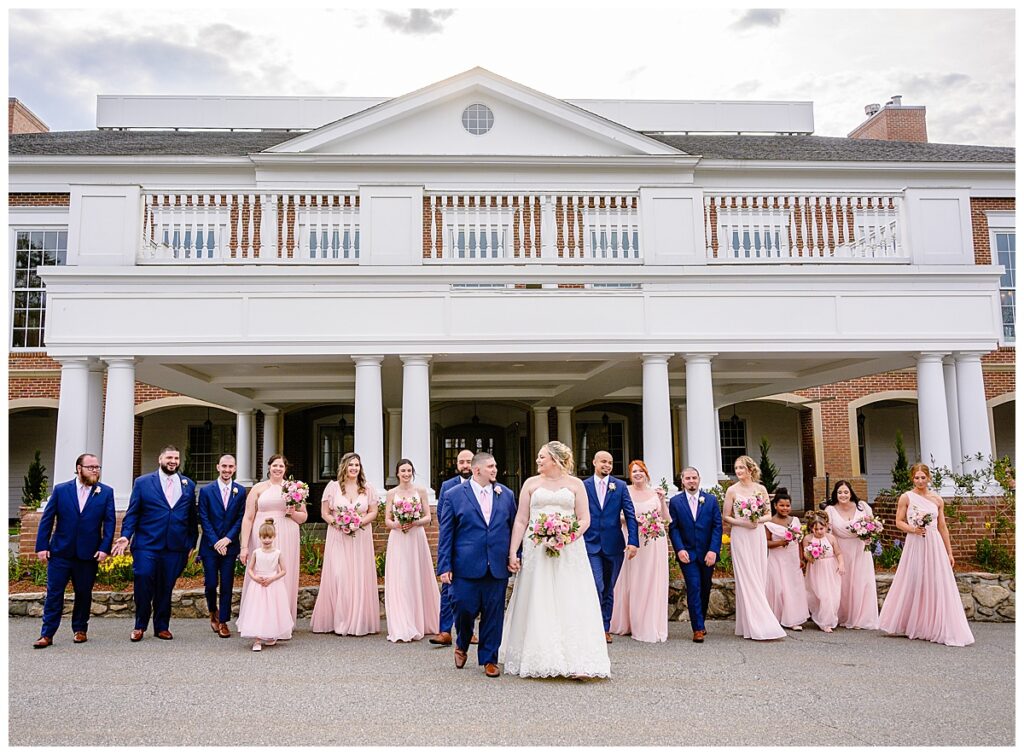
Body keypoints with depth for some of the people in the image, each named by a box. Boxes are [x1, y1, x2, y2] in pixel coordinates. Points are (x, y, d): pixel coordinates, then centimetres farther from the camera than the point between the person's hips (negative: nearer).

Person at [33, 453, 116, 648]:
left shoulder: (106, 492, 2)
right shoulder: (60, 490, 3)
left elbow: (110, 522, -1)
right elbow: (46, 519, 3)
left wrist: (104, 548, -9)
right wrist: (42, 546, -3)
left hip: (88, 553, 0)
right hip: (60, 552, 0)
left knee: (84, 594, 9)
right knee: (53, 593, 1)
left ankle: (80, 630, 23)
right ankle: (47, 634, 8)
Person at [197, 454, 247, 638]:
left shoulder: (240, 491, 3)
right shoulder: (206, 490, -1)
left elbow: (241, 518, 1)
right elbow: (204, 519, -3)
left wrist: (227, 539, -10)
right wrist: (215, 542, -10)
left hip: (229, 545, 1)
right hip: (210, 545, -1)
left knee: (227, 585, 2)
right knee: (211, 583, 0)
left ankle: (223, 621, 12)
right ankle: (213, 612, 28)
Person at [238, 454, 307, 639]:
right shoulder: (258, 488, 6)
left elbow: (304, 517, 17)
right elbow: (248, 518, 1)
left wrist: (292, 512, -5)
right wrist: (244, 546, -5)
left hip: (286, 540, 2)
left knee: (284, 579, 3)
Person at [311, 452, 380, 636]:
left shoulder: (368, 488, 6)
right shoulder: (333, 486, 2)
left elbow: (373, 512, 6)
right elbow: (325, 513, 3)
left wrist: (360, 522, -11)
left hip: (361, 537, 1)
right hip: (338, 537, -1)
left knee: (360, 577, 1)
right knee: (338, 576, -6)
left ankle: (359, 621, 10)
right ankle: (339, 621, 4)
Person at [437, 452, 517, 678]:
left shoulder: (506, 495, 11)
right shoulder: (455, 495, 1)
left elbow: (514, 528, 14)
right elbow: (446, 533, 1)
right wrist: (444, 566, -4)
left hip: (498, 567, 3)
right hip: (466, 566, -2)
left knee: (493, 614, 5)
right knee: (465, 610, 0)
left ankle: (489, 659, 20)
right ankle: (461, 646, 31)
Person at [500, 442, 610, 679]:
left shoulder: (575, 484, 7)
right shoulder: (531, 483, 9)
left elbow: (584, 520, 2)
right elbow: (521, 520, 6)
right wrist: (512, 553, -2)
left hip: (569, 552, -1)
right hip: (536, 551, 1)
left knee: (571, 605, -5)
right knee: (538, 606, 2)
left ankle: (576, 663, -3)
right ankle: (539, 660, 12)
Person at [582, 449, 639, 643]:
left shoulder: (620, 486, 4)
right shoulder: (584, 486, 2)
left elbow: (630, 515, 0)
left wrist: (633, 541, -9)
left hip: (613, 545, 2)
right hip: (591, 545, -2)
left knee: (609, 589, 12)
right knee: (597, 588, -12)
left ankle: (606, 628, 24)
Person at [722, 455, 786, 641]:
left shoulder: (761, 489, 6)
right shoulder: (732, 490, 0)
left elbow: (768, 514, 10)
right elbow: (726, 517, 1)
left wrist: (758, 520, -11)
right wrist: (743, 523, -14)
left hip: (758, 536, 3)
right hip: (740, 537, -3)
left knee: (760, 577, 5)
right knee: (747, 579, -5)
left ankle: (760, 622, 14)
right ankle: (753, 626, -2)